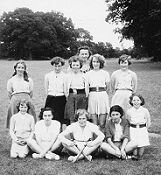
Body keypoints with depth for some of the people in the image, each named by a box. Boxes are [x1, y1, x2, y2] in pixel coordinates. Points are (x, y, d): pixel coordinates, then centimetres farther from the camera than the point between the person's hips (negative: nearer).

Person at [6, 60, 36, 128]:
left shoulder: (29, 80, 8)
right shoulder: (11, 80, 5)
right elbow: (9, 93, 10)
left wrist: (26, 99, 12)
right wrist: (16, 99, 11)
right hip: (15, 100, -1)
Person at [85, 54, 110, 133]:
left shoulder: (105, 73, 8)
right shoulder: (88, 74, 10)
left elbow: (108, 88, 10)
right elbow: (86, 87, 8)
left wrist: (102, 93, 5)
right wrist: (87, 95, -3)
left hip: (103, 96, -1)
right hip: (92, 96, 1)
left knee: (102, 124, -3)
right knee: (94, 124, 2)